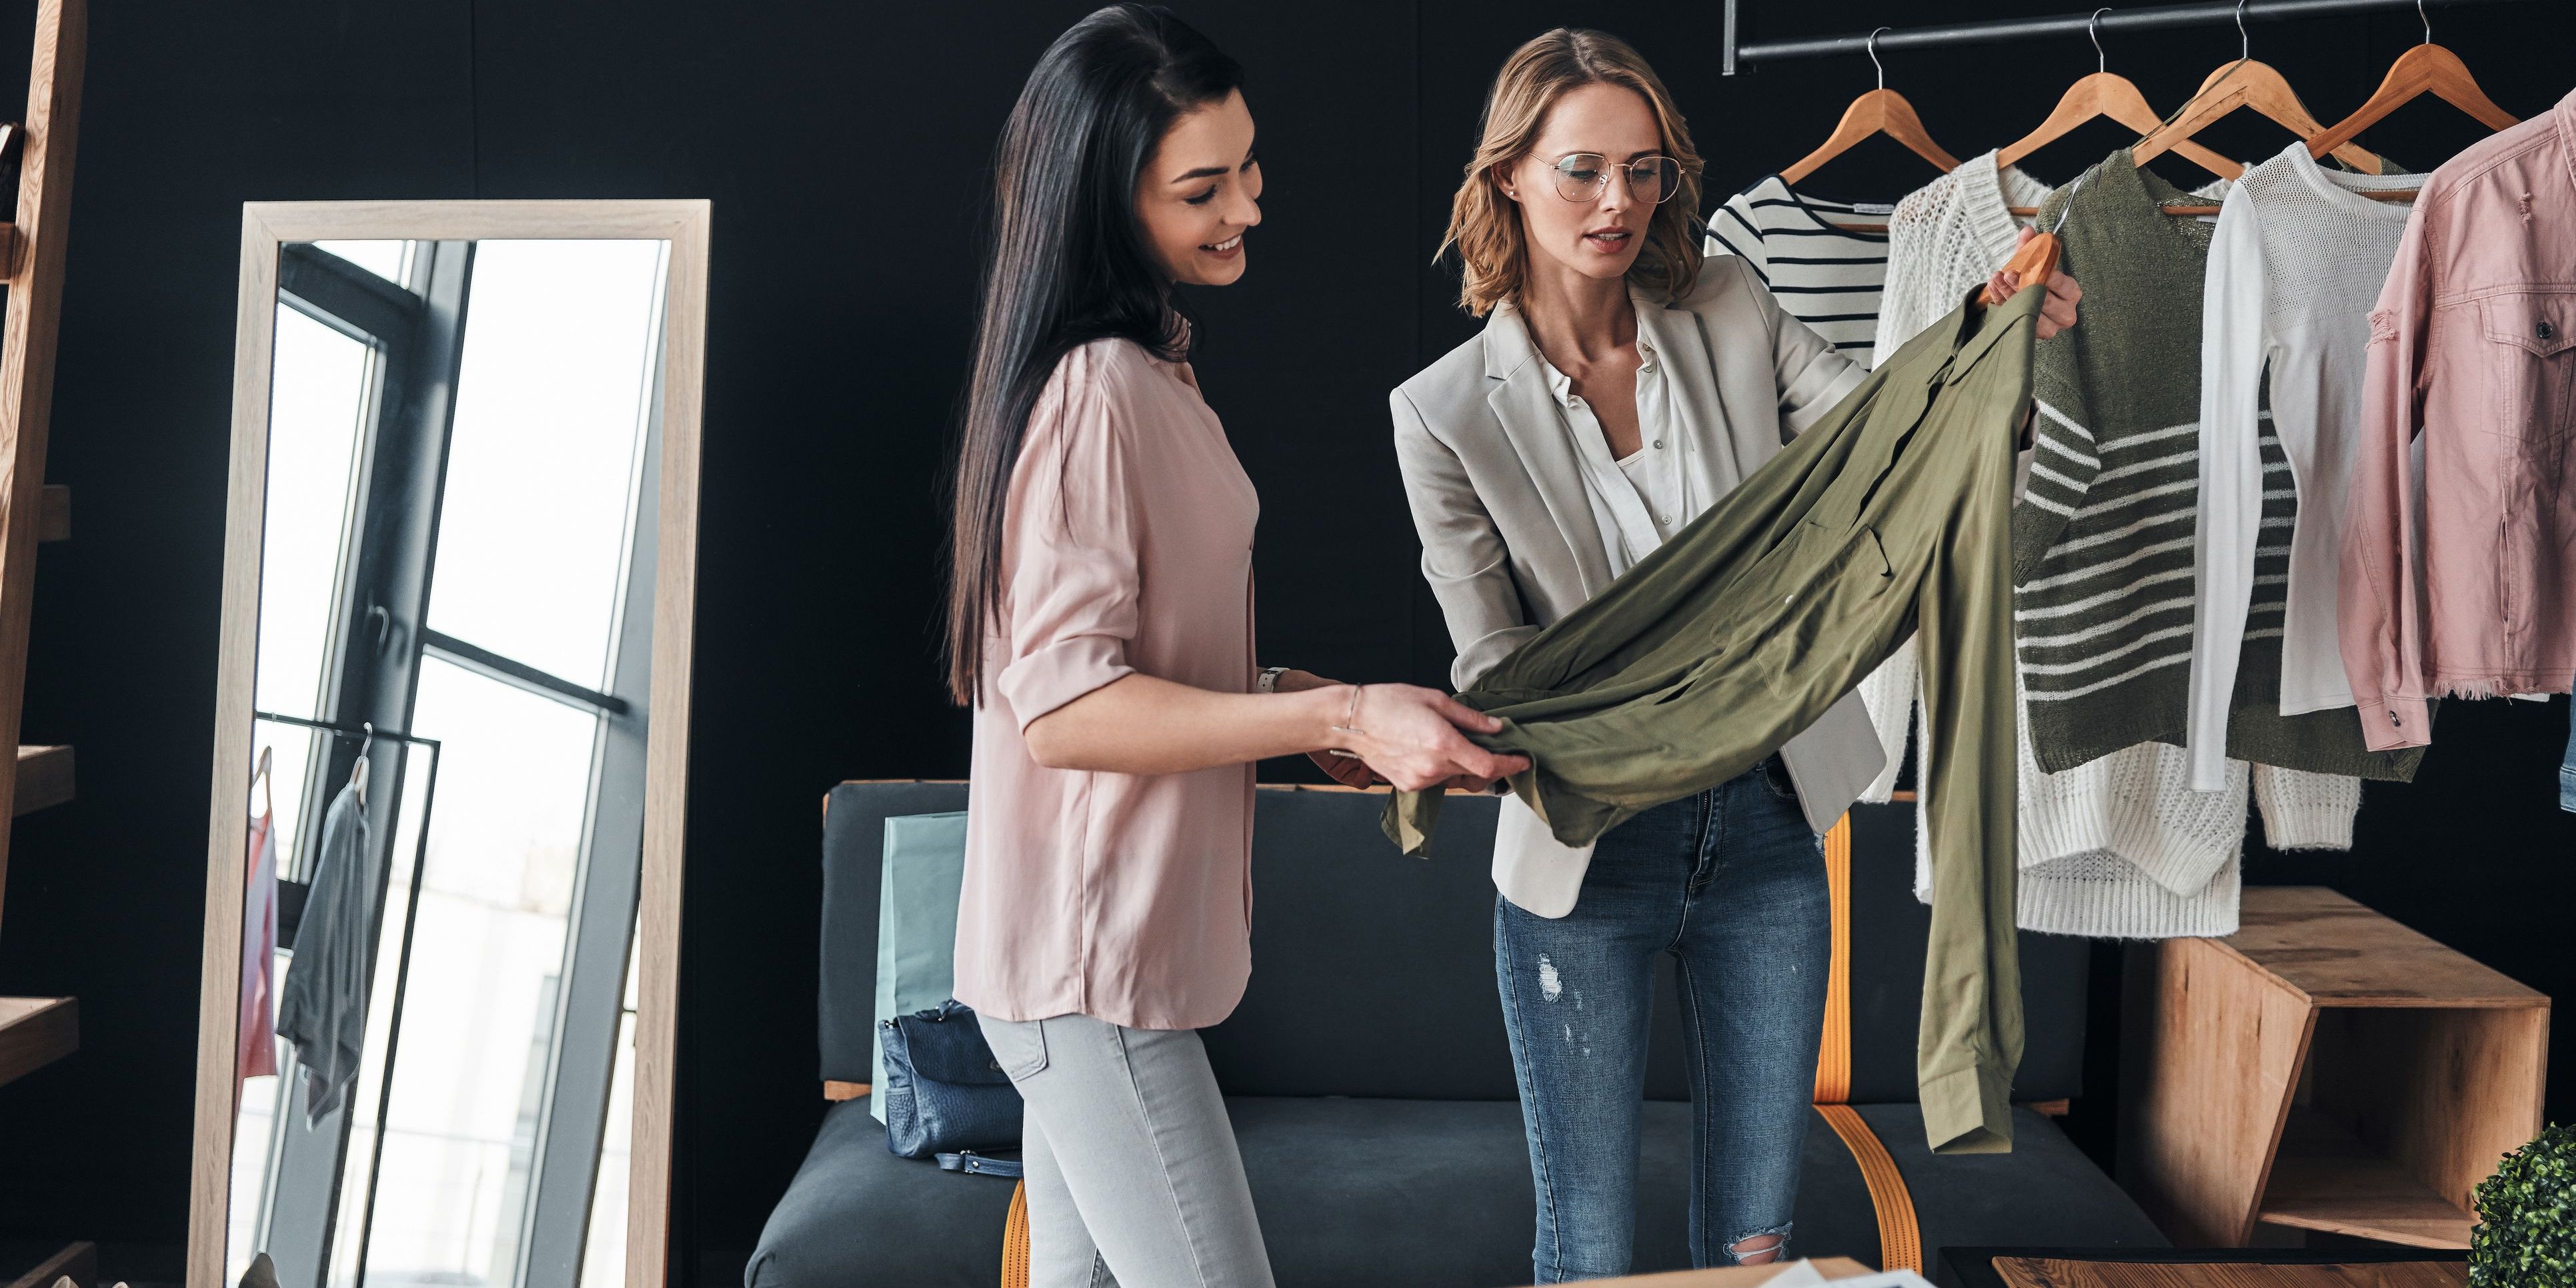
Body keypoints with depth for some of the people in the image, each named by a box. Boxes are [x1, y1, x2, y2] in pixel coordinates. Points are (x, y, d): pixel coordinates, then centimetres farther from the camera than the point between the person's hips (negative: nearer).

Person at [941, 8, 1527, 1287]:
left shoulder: (1145, 367, 14)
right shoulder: (1093, 390, -19)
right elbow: (1060, 707, -23)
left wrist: (1311, 707, 10)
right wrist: (1337, 716, -25)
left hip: (1103, 945, 10)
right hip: (1088, 964, -10)